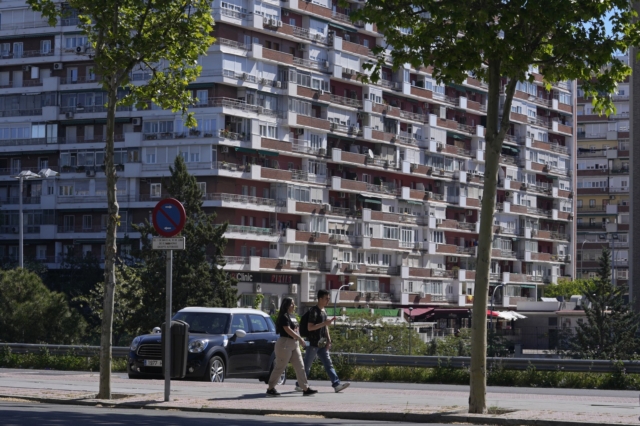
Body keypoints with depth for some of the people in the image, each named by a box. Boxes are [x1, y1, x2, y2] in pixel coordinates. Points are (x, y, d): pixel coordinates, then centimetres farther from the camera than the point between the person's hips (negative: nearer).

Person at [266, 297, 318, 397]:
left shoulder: (289, 316, 17)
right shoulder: (284, 317, -13)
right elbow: (288, 330, -21)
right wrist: (300, 338, -18)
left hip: (294, 345, 10)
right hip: (285, 344, -10)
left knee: (300, 367, 5)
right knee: (279, 367, -4)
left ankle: (305, 389, 4)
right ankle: (270, 389, 4)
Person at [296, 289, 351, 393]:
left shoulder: (323, 311, 14)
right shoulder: (314, 311, -13)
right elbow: (310, 327, -20)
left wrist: (328, 340, 13)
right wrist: (324, 323, -25)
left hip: (322, 344, 8)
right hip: (313, 343, -8)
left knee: (328, 364, 1)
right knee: (307, 365, 1)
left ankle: (336, 384, -4)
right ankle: (299, 385, 10)